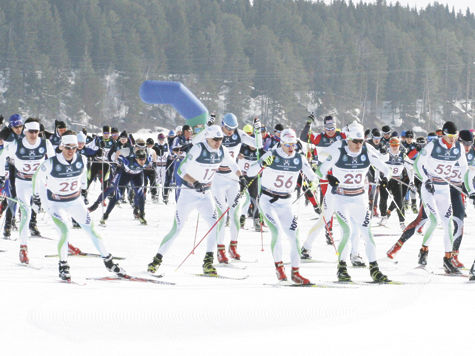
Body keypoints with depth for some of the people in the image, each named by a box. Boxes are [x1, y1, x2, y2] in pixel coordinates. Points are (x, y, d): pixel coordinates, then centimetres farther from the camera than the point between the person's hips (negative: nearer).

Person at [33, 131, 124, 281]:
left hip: (75, 201, 4)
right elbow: (38, 177, -3)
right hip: (56, 204, -4)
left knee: (91, 229, 3)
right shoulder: (50, 164, -22)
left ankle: (108, 261, 17)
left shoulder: (81, 160, -12)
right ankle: (63, 266, -3)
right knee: (64, 232, -21)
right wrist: (37, 195, 10)